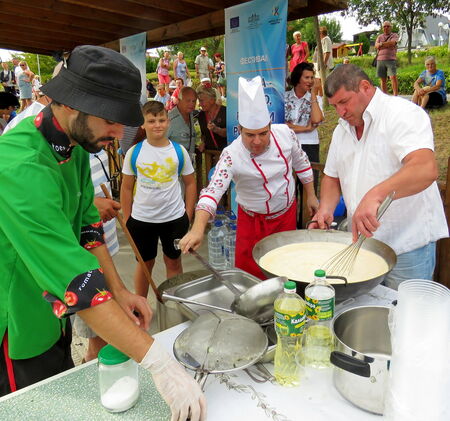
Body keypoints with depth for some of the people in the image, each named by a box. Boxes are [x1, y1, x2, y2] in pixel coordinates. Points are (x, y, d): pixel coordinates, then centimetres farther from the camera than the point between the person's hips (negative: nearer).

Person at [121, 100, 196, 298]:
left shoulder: (179, 151, -4)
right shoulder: (134, 152, -5)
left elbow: (190, 183, 4)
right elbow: (126, 188, 2)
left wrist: (188, 215, -1)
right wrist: (127, 220, 0)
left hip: (174, 218, 0)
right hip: (141, 219, 0)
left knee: (173, 262, 14)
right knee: (145, 263, 15)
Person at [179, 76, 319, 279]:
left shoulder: (285, 133, -15)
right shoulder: (232, 155, -27)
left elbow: (301, 163, 3)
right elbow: (213, 191, -38)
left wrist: (311, 195, 10)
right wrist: (197, 230, -53)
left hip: (287, 214, 4)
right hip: (254, 222, -3)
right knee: (250, 274, 1)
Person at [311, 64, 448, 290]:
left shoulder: (403, 114, -13)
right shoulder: (342, 130, 11)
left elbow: (425, 169, -29)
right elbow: (332, 177, 16)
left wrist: (375, 195, -43)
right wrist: (326, 208, -3)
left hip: (407, 246, -6)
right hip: (362, 242, 7)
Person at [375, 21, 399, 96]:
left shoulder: (394, 35, 10)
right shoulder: (380, 36, 19)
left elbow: (392, 43, -10)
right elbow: (376, 46, 2)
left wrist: (382, 44, -2)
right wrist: (388, 44, -5)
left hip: (391, 59, -3)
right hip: (380, 59, 3)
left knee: (393, 77, -17)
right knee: (383, 79, 4)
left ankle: (395, 95, -18)